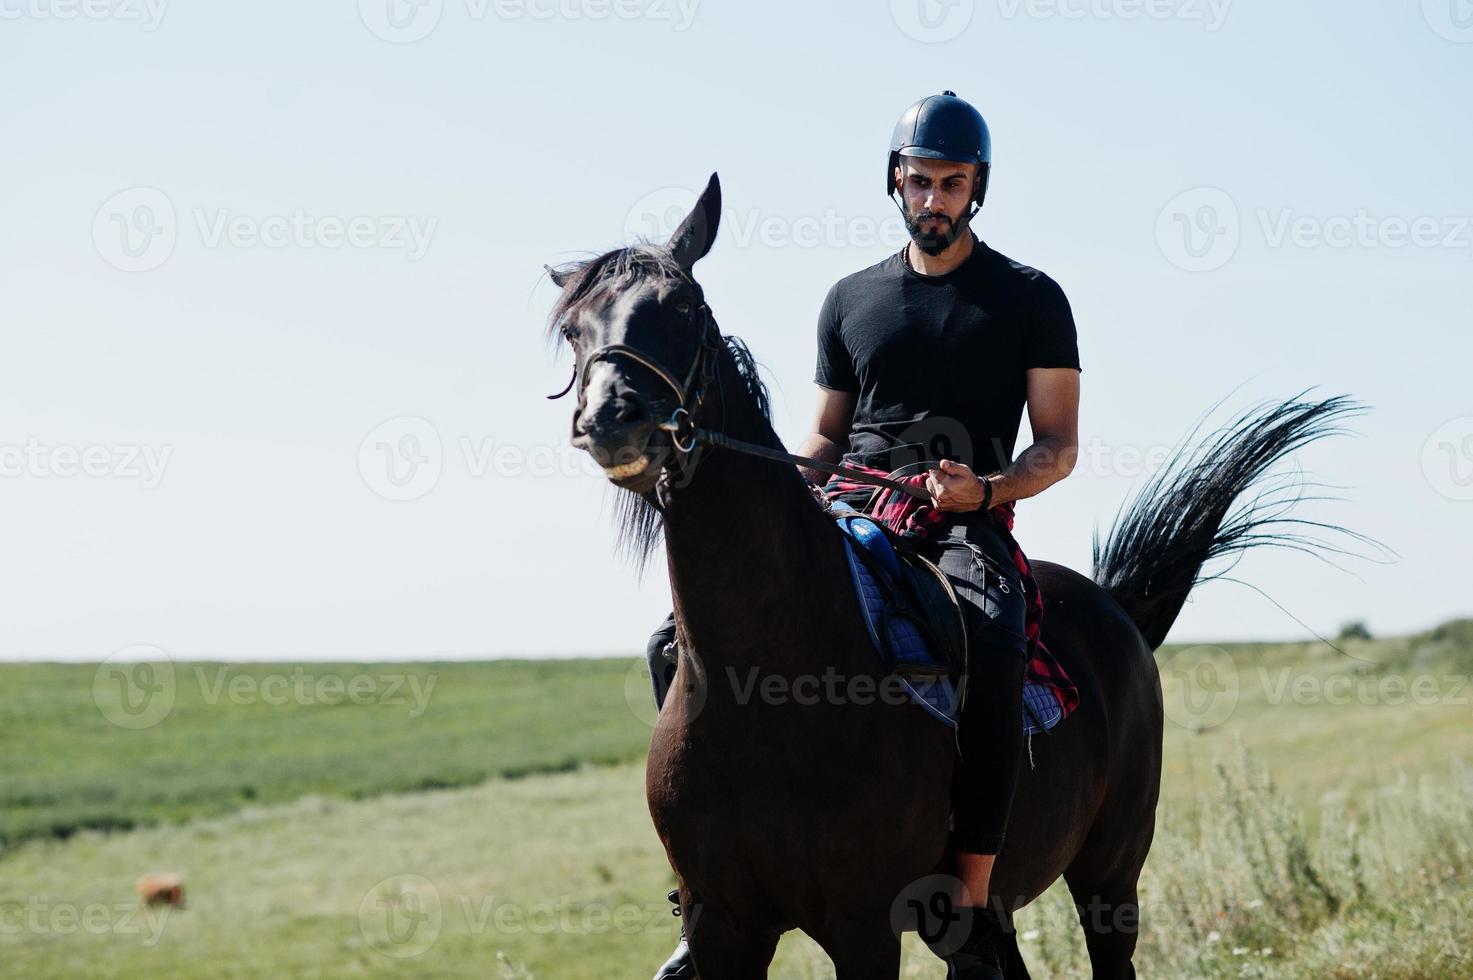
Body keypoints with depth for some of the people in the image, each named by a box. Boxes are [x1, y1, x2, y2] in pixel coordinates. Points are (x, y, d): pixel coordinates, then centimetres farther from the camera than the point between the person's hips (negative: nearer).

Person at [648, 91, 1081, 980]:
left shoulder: (1029, 299, 7)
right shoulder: (852, 300, 19)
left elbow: (1059, 445, 4)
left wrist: (985, 490, -16)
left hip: (965, 528, -4)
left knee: (992, 654, -39)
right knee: (680, 644, -13)